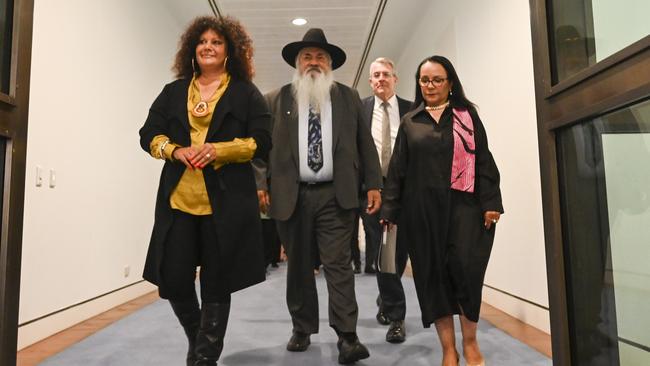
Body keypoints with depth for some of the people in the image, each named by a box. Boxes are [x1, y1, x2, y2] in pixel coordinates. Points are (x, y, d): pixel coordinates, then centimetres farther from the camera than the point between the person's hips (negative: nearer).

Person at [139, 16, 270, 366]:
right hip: (177, 200, 3)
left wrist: (218, 150, -15)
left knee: (216, 284, 4)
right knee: (172, 279, 4)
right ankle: (196, 338, 33)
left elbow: (263, 142, -1)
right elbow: (148, 134, 14)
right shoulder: (173, 91, 17)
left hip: (227, 202, -3)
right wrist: (175, 150, -8)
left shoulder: (246, 93, 7)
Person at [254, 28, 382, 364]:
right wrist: (260, 185, -5)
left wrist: (373, 184, 2)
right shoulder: (276, 99, 9)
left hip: (336, 195, -1)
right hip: (291, 196, 1)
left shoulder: (349, 97, 11)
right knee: (298, 266, 11)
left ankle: (347, 337, 1)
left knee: (338, 264, -3)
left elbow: (365, 144, 9)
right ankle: (302, 329, 26)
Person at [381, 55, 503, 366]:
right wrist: (390, 209, 3)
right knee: (433, 274, 2)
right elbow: (397, 168, 9)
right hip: (422, 208, 2)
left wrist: (490, 202, -7)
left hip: (462, 205, -1)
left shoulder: (467, 115, 9)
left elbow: (483, 160, 3)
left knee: (465, 268, -9)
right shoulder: (409, 122, 12)